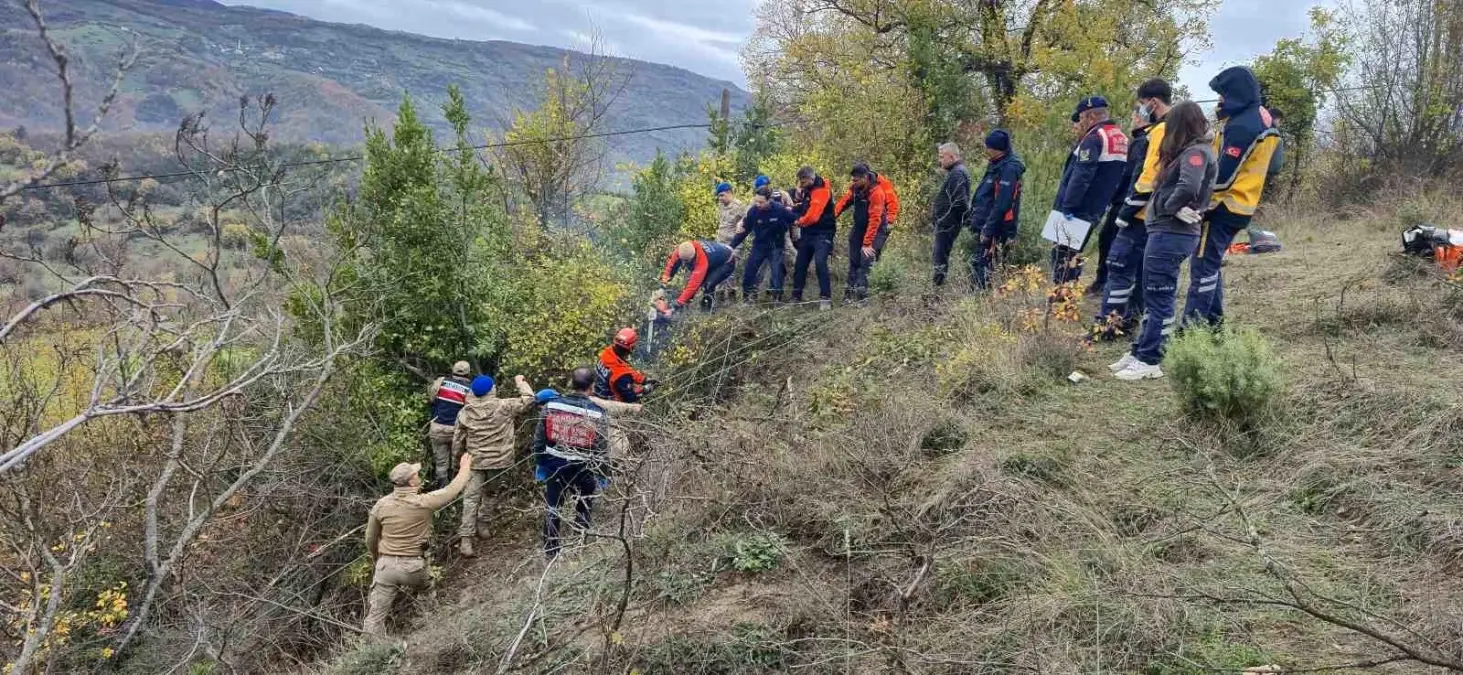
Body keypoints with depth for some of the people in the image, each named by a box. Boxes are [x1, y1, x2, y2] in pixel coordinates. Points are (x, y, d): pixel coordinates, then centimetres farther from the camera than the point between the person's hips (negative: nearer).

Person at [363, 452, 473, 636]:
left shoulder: (381, 505, -4)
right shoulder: (423, 503, -14)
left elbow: (370, 539, 7)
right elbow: (453, 489, 0)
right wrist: (465, 468, 19)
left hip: (386, 565, 2)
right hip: (412, 567, -2)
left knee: (376, 615, 5)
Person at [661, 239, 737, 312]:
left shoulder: (702, 260, -42)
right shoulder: (684, 250, -24)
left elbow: (694, 283, -42)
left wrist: (679, 302, -41)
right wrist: (665, 278, -11)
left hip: (727, 262, -8)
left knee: (708, 284, -24)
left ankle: (706, 309, -8)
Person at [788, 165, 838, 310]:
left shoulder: (821, 190, -18)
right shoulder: (807, 189, 11)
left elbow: (813, 215, -24)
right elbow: (802, 208, 16)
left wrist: (799, 221, -8)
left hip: (822, 233, -9)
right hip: (808, 233, 9)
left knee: (820, 262, -23)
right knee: (800, 264, 9)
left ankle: (826, 298, -18)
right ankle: (796, 297, 20)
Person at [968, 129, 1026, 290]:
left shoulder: (1009, 169, -16)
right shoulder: (996, 165, 14)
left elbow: (1002, 204, -21)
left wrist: (988, 230, -21)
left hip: (995, 230, -10)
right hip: (986, 226, 10)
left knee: (980, 265, -11)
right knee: (977, 264, 12)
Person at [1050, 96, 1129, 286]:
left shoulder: (1094, 138, -13)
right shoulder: (1122, 140, 15)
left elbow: (1081, 176, -22)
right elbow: (1122, 179, 17)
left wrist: (1068, 206, -23)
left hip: (1074, 211, -9)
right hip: (1094, 211, 9)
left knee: (1062, 255, -6)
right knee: (1074, 254, 16)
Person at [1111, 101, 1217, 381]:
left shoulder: (1196, 152, -12)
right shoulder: (1194, 151, 18)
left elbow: (1188, 187, -29)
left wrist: (1170, 208, -14)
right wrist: (1174, 208, -4)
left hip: (1171, 234, -10)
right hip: (1167, 232, 10)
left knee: (1159, 299, -4)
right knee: (1154, 296, 15)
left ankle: (1149, 362, 2)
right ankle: (1140, 352, 23)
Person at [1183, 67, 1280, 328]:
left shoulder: (1241, 126, -21)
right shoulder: (1260, 117, 12)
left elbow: (1223, 176, -23)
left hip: (1224, 206, -10)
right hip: (1241, 204, 10)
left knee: (1203, 265, -7)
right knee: (1212, 264, 17)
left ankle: (1193, 323, -7)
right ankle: (1213, 321, 22)